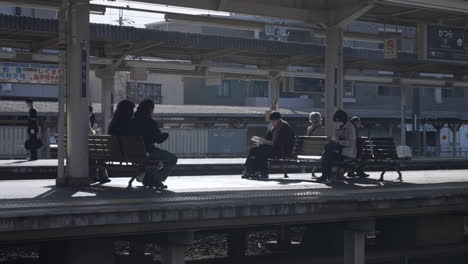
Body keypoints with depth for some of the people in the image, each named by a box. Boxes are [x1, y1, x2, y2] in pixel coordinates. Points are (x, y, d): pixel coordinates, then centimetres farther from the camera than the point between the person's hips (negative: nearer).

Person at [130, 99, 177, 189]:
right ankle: (157, 179, 2)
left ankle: (148, 179, 32)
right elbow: (159, 139, -9)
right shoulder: (150, 123, -14)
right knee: (173, 159, 10)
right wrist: (166, 135, 13)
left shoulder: (132, 122, 6)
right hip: (147, 153, -7)